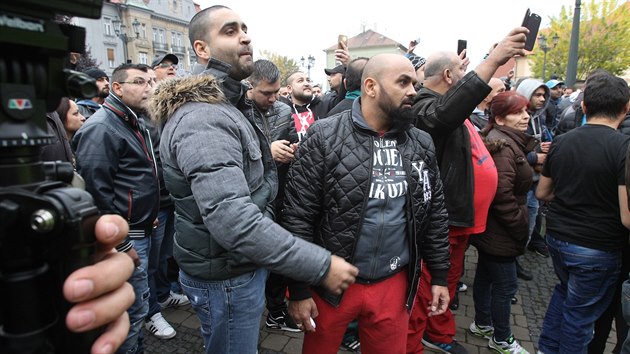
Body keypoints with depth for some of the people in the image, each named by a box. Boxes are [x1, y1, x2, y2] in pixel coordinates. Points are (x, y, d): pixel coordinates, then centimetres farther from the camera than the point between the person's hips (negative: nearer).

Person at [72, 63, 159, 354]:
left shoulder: (134, 123, 14)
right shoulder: (102, 128, -17)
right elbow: (96, 192, -22)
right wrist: (119, 244, -19)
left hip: (141, 231, 10)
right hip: (125, 237, -10)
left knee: (137, 305, 21)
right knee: (134, 309, 3)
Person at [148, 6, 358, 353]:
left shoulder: (222, 106, 10)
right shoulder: (203, 119, -25)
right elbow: (232, 220, -35)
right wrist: (320, 265, -30)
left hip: (238, 266, 10)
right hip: (225, 278, -10)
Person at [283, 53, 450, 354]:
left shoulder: (421, 144, 2)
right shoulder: (324, 138, -13)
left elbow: (435, 214, 9)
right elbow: (298, 216, -13)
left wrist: (439, 276, 10)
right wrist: (299, 289, -11)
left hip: (394, 283, 4)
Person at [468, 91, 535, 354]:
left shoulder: (511, 143, 11)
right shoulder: (504, 148, -23)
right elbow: (503, 196, -27)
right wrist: (521, 229, -17)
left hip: (491, 230, 10)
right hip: (500, 233, -10)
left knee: (485, 276, 21)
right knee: (505, 285, 5)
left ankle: (482, 324, 39)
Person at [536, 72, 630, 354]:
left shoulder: (561, 142, -2)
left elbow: (542, 193, 8)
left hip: (557, 238, 6)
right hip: (597, 248, -5)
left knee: (565, 289, 28)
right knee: (580, 312, 12)